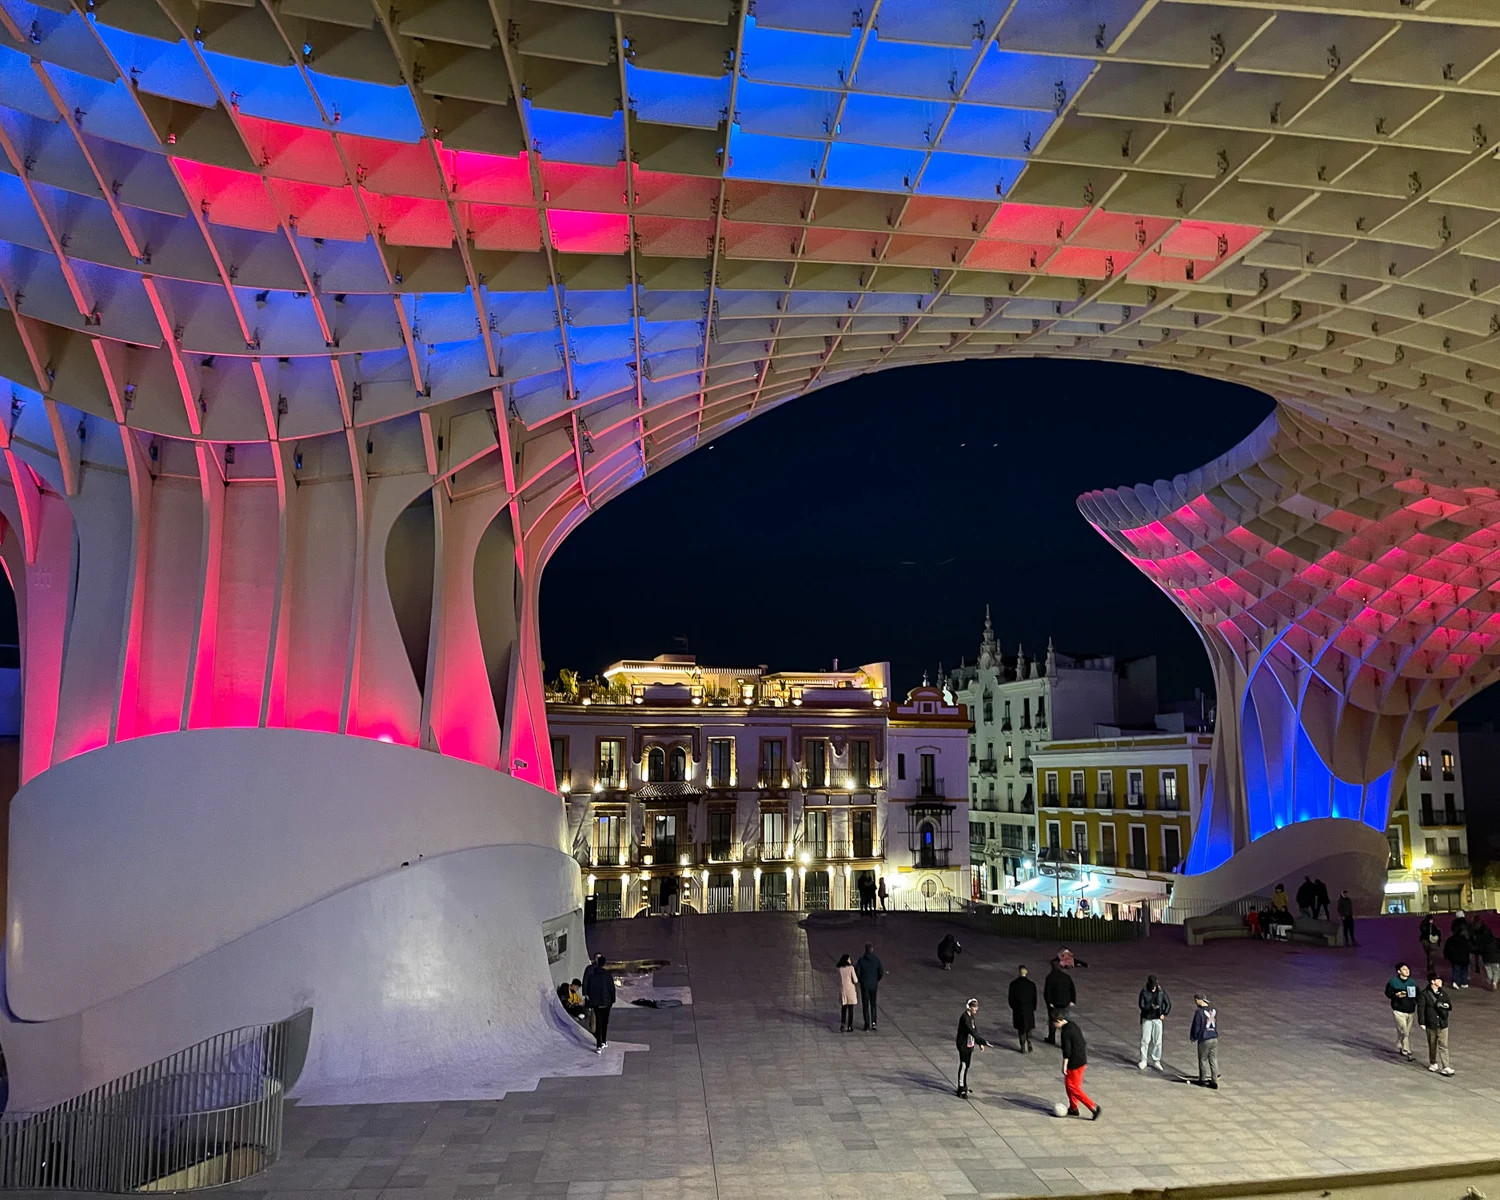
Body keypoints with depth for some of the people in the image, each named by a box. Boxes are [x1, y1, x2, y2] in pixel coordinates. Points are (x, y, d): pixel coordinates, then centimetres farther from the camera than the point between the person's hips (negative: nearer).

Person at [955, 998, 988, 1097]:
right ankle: (961, 1088, 1)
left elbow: (974, 1030, 16)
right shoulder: (964, 1017, -22)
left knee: (967, 1066, 15)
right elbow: (972, 1031, -29)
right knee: (963, 1066, -4)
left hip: (970, 1045, 9)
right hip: (963, 1045, -9)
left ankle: (964, 1086, 26)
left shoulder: (971, 1016, 7)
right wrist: (983, 1041, -34)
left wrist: (979, 1043, 14)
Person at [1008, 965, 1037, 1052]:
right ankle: (1029, 1046, 18)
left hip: (1018, 1009, -1)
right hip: (1029, 1009, 1)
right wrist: (1033, 1008, 12)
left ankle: (1023, 1048, 12)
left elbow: (1011, 998, -4)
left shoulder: (1013, 984, -10)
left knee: (1021, 1029, 11)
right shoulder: (1031, 984, -9)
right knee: (1028, 1028, 17)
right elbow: (1034, 998, -3)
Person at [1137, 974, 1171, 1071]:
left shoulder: (1161, 991, -5)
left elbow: (1168, 1004, 5)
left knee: (1157, 1041, 4)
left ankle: (1156, 1061, 17)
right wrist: (1151, 1007, -30)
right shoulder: (1144, 992, -10)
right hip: (1146, 1019, -1)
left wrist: (1164, 1014, -4)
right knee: (1145, 1040, 1)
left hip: (1157, 1019, 1)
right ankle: (1143, 1061, 11)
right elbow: (1141, 1005, -14)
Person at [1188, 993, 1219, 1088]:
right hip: (1214, 1038, 5)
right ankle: (1214, 1081, 14)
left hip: (1204, 1040, -5)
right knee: (1214, 1061, 11)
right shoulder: (1214, 1010, 2)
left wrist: (1193, 1037, 6)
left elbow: (1196, 1027, -11)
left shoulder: (1199, 1012, -17)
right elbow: (1216, 1024, 13)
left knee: (1203, 1060, 10)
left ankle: (1203, 1080, 20)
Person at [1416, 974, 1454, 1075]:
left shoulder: (1443, 993, 6)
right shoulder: (1424, 994, -8)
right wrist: (1422, 1023, -14)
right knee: (1432, 1045, 12)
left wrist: (1443, 1005, -15)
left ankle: (1445, 1067, -3)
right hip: (1431, 1025, -2)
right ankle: (1433, 1063, 30)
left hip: (1443, 1024, 2)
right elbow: (1421, 1009, -10)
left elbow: (1450, 1006, 8)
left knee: (1443, 1046, -3)